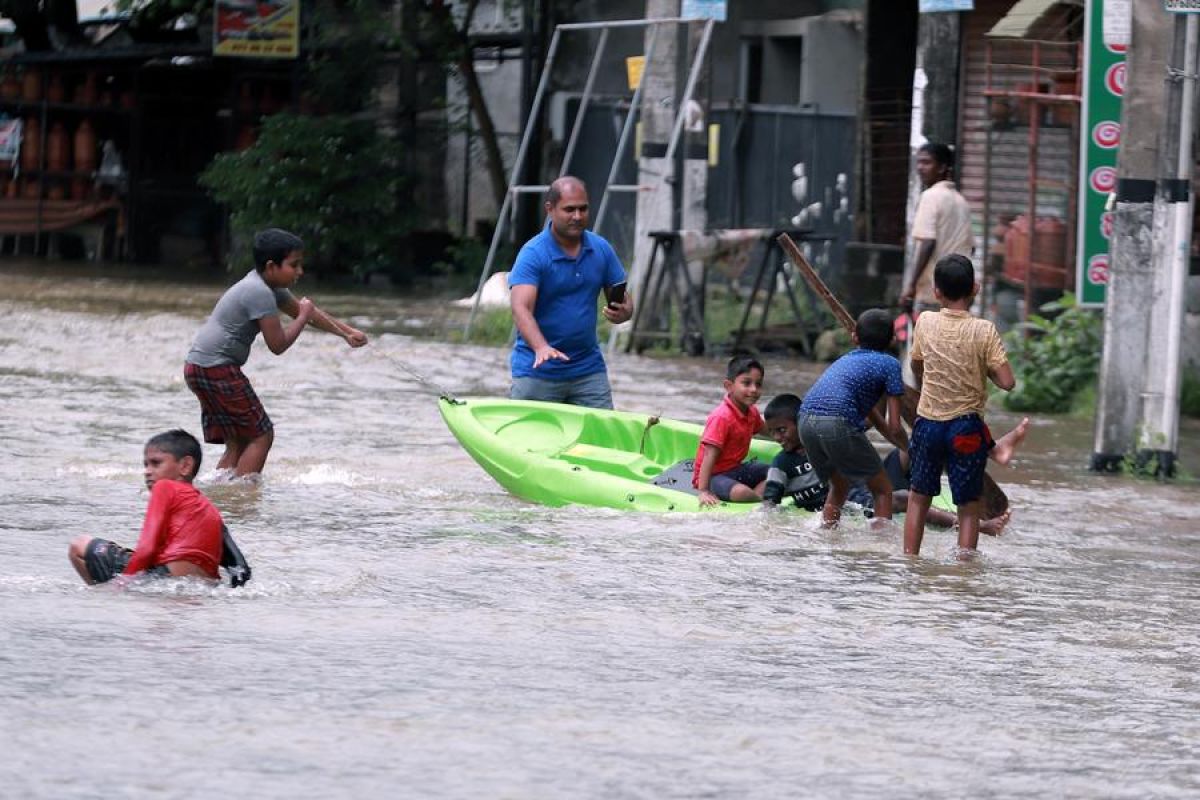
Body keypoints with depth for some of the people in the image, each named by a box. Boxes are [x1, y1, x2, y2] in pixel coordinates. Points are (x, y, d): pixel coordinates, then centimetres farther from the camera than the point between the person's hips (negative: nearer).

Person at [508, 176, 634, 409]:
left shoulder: (601, 249, 5)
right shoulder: (533, 254, -13)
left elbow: (623, 298, 13)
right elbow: (521, 309, -25)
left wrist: (623, 312, -14)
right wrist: (541, 348, -43)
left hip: (588, 370, 4)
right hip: (537, 372, -4)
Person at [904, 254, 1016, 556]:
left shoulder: (925, 322, -3)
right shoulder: (983, 331, -12)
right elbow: (1007, 382, -15)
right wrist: (983, 368, 4)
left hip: (928, 422, 2)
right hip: (966, 427, -2)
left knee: (918, 498, 18)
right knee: (968, 507, 5)